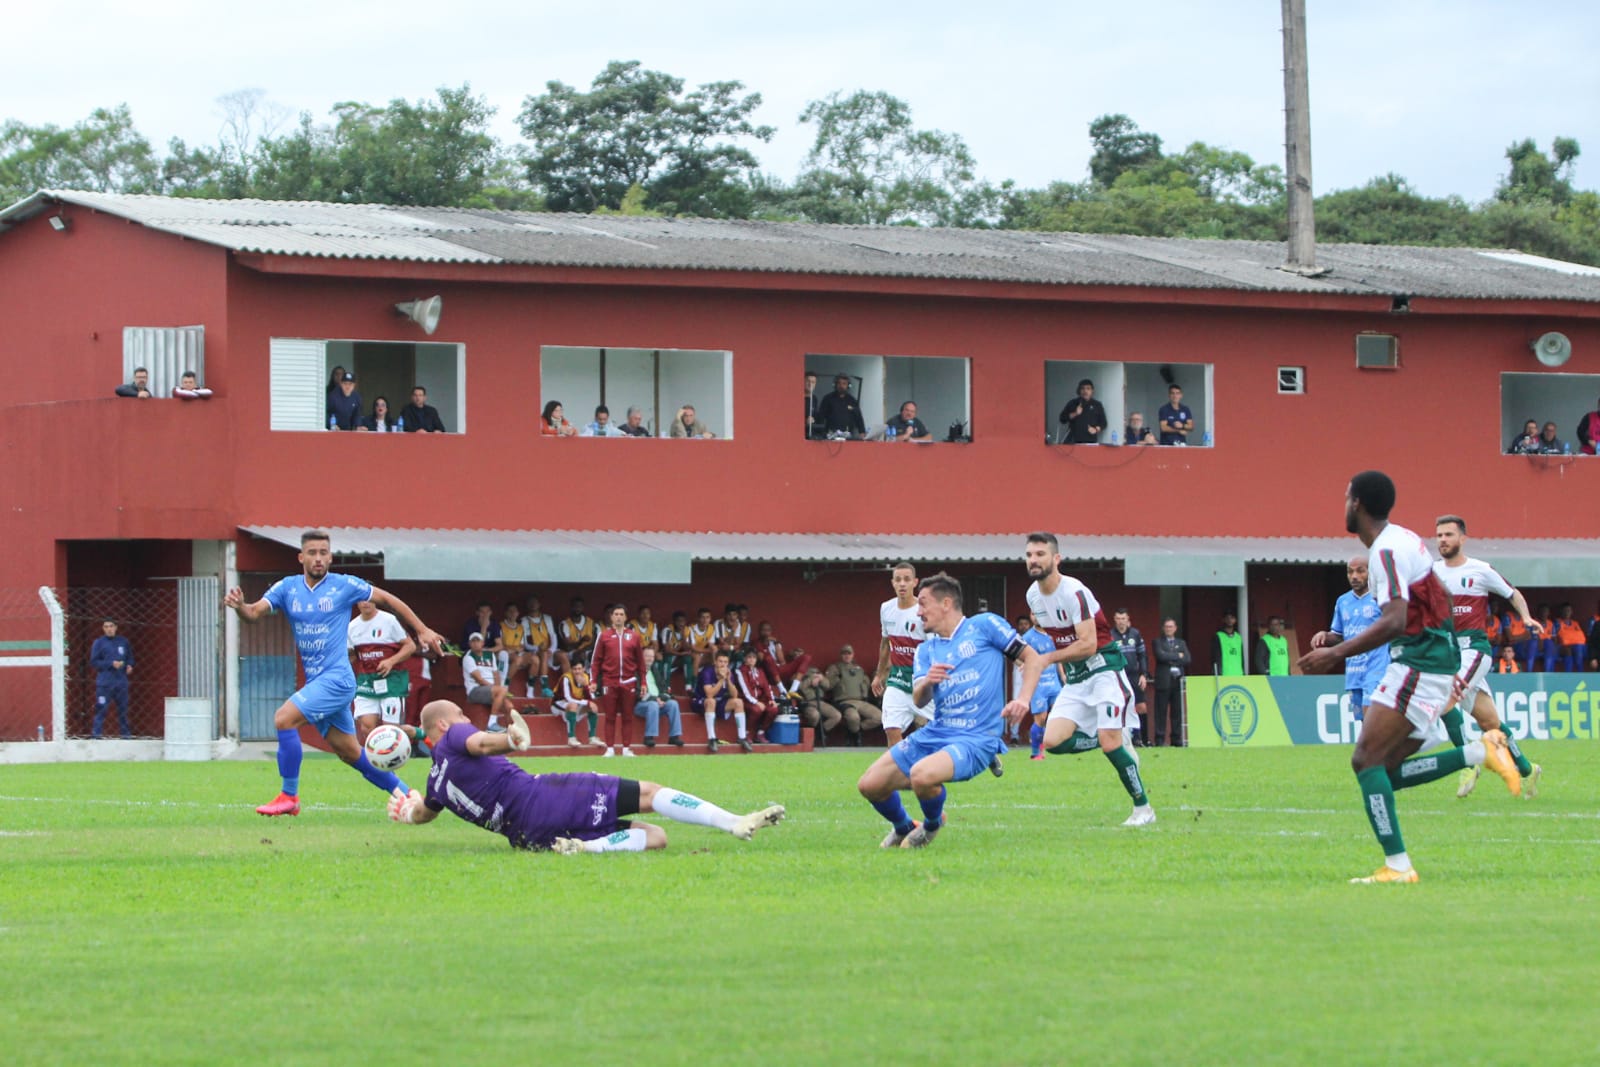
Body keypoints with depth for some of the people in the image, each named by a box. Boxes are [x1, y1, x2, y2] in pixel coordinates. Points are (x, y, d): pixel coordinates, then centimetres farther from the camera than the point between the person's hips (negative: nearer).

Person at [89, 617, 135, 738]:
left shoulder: (123, 642, 11)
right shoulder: (99, 643, -2)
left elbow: (130, 657, 23)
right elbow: (93, 662, -6)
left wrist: (129, 665, 0)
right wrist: (111, 664, -14)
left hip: (121, 682, 4)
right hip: (104, 683, -4)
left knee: (123, 710, 11)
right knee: (101, 710, -10)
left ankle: (127, 735, 21)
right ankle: (95, 735, -10)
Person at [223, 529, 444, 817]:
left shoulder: (345, 586, -4)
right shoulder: (287, 588, 6)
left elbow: (387, 600, 7)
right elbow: (255, 612, -5)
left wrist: (422, 631, 9)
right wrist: (239, 606, -29)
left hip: (336, 677, -6)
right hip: (315, 682, 6)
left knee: (284, 718, -20)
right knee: (349, 752, 12)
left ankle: (289, 797, -11)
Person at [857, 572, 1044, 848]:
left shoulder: (984, 626, 1)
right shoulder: (926, 649, 16)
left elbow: (1033, 659, 0)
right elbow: (918, 700, 2)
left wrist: (1023, 700, -15)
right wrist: (926, 682, -21)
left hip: (976, 738, -6)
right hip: (935, 733, 7)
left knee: (922, 775, -35)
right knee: (869, 785, -4)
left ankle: (932, 825, -1)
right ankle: (903, 828, 28)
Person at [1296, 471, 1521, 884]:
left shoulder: (1386, 551, -16)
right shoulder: (1404, 539, 16)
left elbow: (1395, 622, -27)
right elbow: (1441, 598, 26)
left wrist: (1336, 654, -26)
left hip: (1418, 666, -10)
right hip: (1437, 662, 10)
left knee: (1367, 760, -12)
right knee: (1387, 771, 9)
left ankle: (1398, 866, -17)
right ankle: (1481, 752, 4)